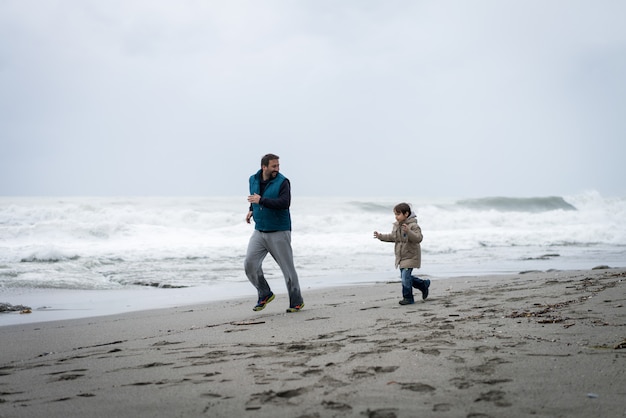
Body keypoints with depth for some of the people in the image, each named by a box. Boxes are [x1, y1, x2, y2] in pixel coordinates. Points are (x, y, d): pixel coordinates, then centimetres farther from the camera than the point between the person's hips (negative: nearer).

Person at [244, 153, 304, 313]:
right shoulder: (253, 180, 6)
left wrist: (261, 200, -26)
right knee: (250, 264, -7)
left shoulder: (282, 182, -12)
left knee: (287, 267, 0)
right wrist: (251, 209, 13)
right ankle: (265, 295, 12)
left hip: (279, 232, -5)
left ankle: (297, 302, 15)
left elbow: (284, 203, -27)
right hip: (259, 232, 5)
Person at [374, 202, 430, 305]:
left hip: (410, 256, -9)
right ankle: (424, 284, 32)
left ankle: (408, 298, 3)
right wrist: (380, 236, 14)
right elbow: (393, 237, 21)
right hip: (401, 256, 9)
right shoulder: (397, 225, 7)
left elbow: (418, 238, -29)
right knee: (404, 277, 15)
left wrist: (408, 231, -42)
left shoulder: (413, 225, -18)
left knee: (405, 277, -12)